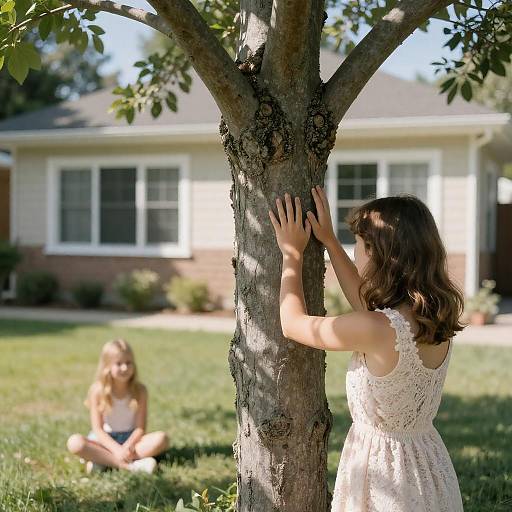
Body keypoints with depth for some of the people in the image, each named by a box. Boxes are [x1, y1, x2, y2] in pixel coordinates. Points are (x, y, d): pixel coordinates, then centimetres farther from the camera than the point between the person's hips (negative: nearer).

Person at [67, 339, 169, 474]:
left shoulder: (140, 390, -5)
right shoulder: (98, 391, -8)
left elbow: (140, 427, -8)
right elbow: (98, 429, -12)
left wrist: (128, 446, -29)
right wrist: (117, 449, -28)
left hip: (131, 438, 1)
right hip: (105, 440, -1)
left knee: (161, 438, -28)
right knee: (74, 442, -31)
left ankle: (103, 461, -31)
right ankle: (131, 465, -37)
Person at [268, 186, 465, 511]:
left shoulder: (378, 330, -27)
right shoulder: (436, 317, -5)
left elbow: (293, 323, -11)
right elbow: (368, 306, 15)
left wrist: (292, 254, 2)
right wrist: (330, 241, 18)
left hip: (385, 473, -7)